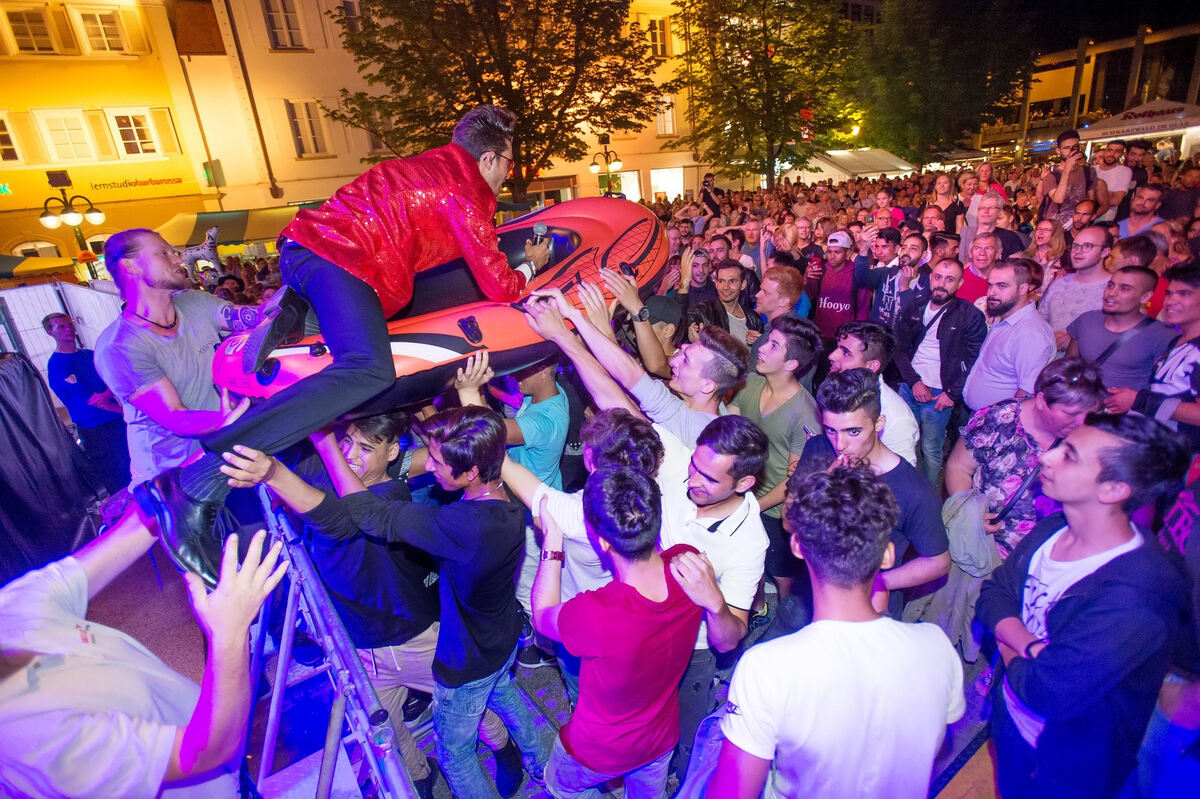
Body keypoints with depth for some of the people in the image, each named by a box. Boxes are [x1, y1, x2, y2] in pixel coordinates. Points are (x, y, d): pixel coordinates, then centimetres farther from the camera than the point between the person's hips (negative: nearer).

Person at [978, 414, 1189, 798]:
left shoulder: (1138, 596, -35)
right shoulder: (1053, 529, -12)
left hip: (1067, 765, -5)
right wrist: (1033, 648, -24)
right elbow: (992, 592, -6)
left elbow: (1047, 694, -33)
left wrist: (1009, 648, -14)